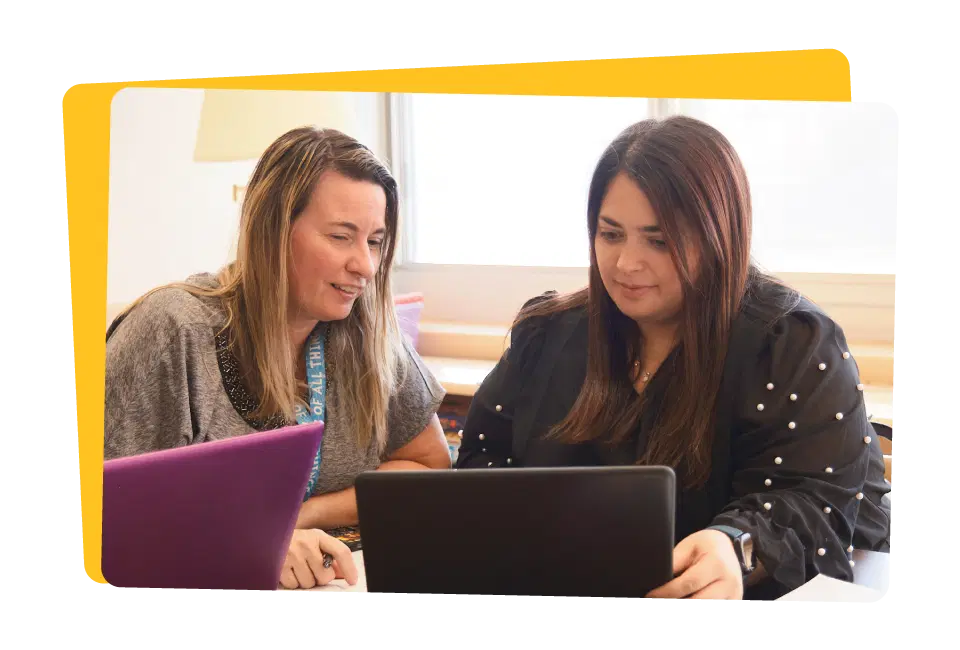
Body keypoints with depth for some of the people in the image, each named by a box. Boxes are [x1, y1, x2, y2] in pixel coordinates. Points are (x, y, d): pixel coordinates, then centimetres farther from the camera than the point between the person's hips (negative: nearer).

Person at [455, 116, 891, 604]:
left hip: (702, 592, -4)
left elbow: (821, 503, -13)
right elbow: (484, 452, 12)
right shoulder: (547, 332, 7)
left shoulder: (795, 347, -5)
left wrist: (738, 548, -34)